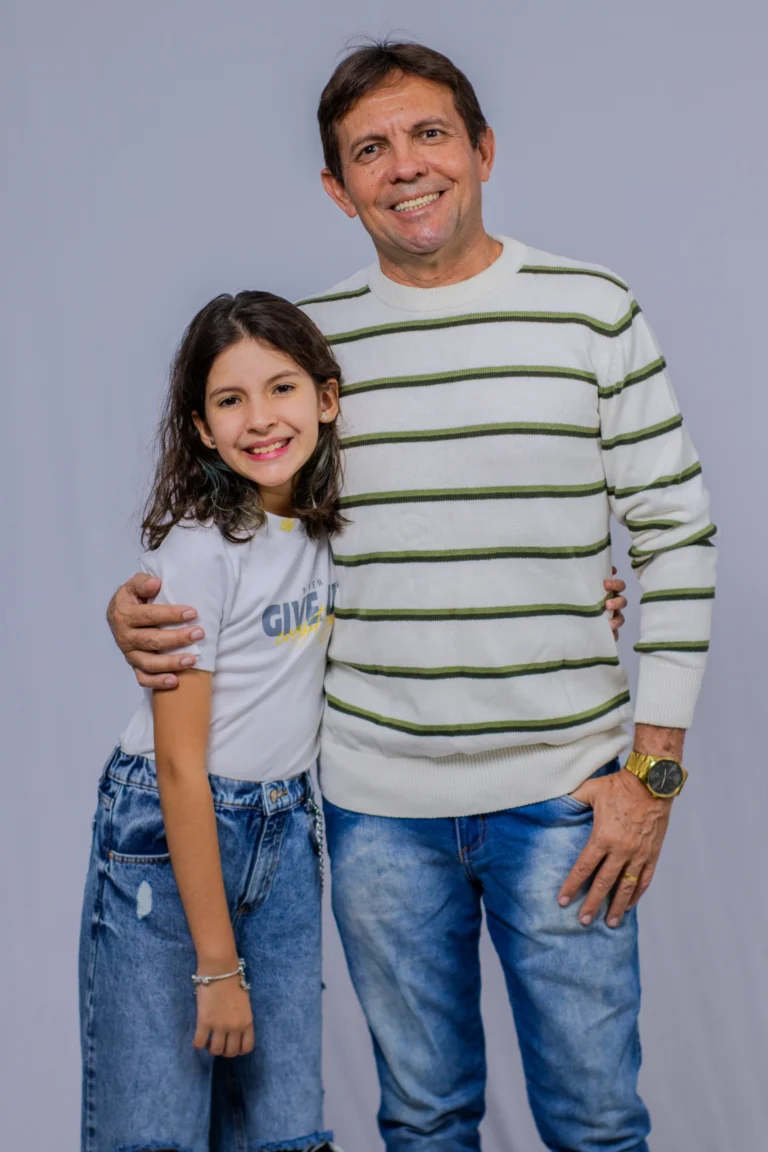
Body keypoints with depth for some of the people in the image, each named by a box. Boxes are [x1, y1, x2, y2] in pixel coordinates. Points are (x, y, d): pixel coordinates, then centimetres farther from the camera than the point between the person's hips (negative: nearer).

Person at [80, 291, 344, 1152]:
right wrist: (217, 965, -16)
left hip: (283, 831, 6)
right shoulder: (199, 550, -17)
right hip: (167, 833, -6)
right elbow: (180, 767, -17)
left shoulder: (330, 522, 1)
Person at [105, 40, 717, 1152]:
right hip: (377, 799, 2)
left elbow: (677, 539, -2)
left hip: (562, 790, -1)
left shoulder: (591, 309, -2)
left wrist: (653, 767, -6)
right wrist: (138, 607, -8)